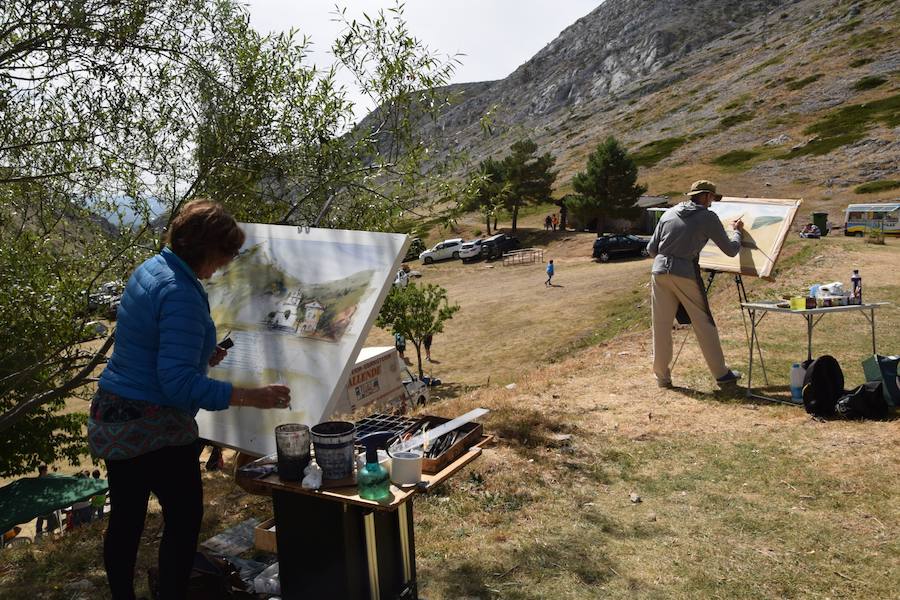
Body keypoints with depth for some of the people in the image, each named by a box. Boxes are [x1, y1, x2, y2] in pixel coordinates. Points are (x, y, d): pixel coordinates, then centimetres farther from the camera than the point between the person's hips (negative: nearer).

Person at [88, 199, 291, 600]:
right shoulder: (181, 293, -24)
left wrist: (202, 355, 15)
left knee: (125, 517, 20)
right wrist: (250, 397, -29)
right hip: (154, 429, -9)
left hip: (112, 417, 9)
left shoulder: (150, 269, 5)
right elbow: (178, 384, -28)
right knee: (185, 517, 7)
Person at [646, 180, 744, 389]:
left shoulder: (669, 213, 14)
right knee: (704, 324, 8)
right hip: (686, 274, -4)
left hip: (659, 271, 4)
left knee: (661, 326, 8)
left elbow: (651, 249, 14)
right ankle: (721, 373, 17)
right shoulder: (708, 217, 3)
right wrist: (736, 231, 27)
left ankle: (662, 377, 15)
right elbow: (731, 250, 8)